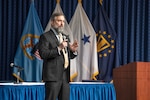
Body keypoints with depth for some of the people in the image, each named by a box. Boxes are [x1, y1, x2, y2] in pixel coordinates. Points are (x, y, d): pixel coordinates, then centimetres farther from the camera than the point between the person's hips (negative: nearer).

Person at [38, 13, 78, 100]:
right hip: (53, 76, -7)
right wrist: (58, 48, -22)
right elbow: (43, 54, -14)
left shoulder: (65, 37, 19)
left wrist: (73, 50, -3)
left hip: (65, 76, 7)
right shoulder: (45, 36, -3)